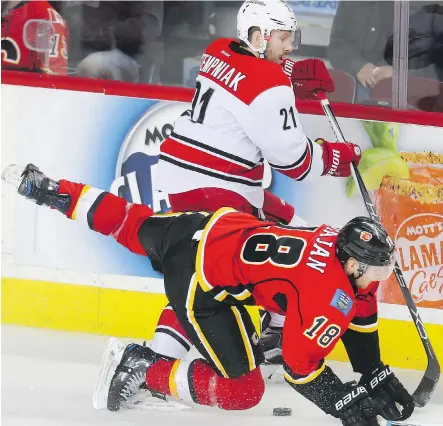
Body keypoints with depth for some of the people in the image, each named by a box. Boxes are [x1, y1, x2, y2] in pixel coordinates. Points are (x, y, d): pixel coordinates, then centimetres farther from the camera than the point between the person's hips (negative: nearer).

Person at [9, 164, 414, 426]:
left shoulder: (343, 243, 1)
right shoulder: (327, 295, -22)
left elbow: (356, 309, 15)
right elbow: (300, 367, -16)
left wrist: (376, 376, 15)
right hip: (200, 286, -8)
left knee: (135, 226, 31)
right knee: (243, 388, -6)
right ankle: (143, 370, -4)